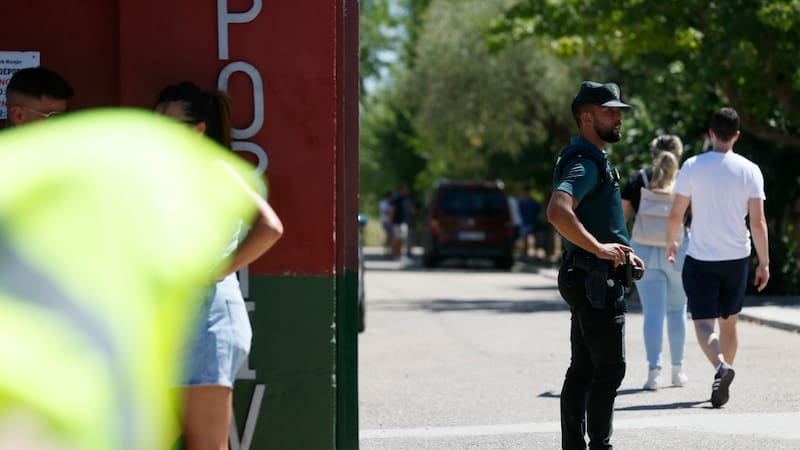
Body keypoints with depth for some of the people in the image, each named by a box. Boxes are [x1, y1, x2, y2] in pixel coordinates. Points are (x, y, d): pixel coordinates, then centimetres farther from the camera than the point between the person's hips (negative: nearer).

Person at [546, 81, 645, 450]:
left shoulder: (596, 160, 19)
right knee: (609, 368, -8)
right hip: (595, 280, -11)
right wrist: (600, 249, -27)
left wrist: (621, 252, 20)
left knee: (583, 368, 12)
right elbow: (558, 212, -33)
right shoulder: (583, 162, -15)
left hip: (589, 279, 11)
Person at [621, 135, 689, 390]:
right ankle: (677, 370, 21)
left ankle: (654, 372, -14)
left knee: (652, 313, -1)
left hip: (644, 251, 0)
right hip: (678, 251, 0)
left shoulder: (638, 179, 2)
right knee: (676, 311, 16)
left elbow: (620, 215, 2)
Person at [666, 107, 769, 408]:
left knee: (704, 324, -5)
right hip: (737, 258, 2)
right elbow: (758, 222, -6)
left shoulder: (692, 166, -5)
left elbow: (676, 214, -1)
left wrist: (671, 243, 18)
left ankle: (720, 365, -33)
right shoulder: (750, 170, -3)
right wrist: (764, 263, 1)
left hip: (700, 259, -2)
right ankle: (722, 379, 25)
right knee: (729, 323, 18)